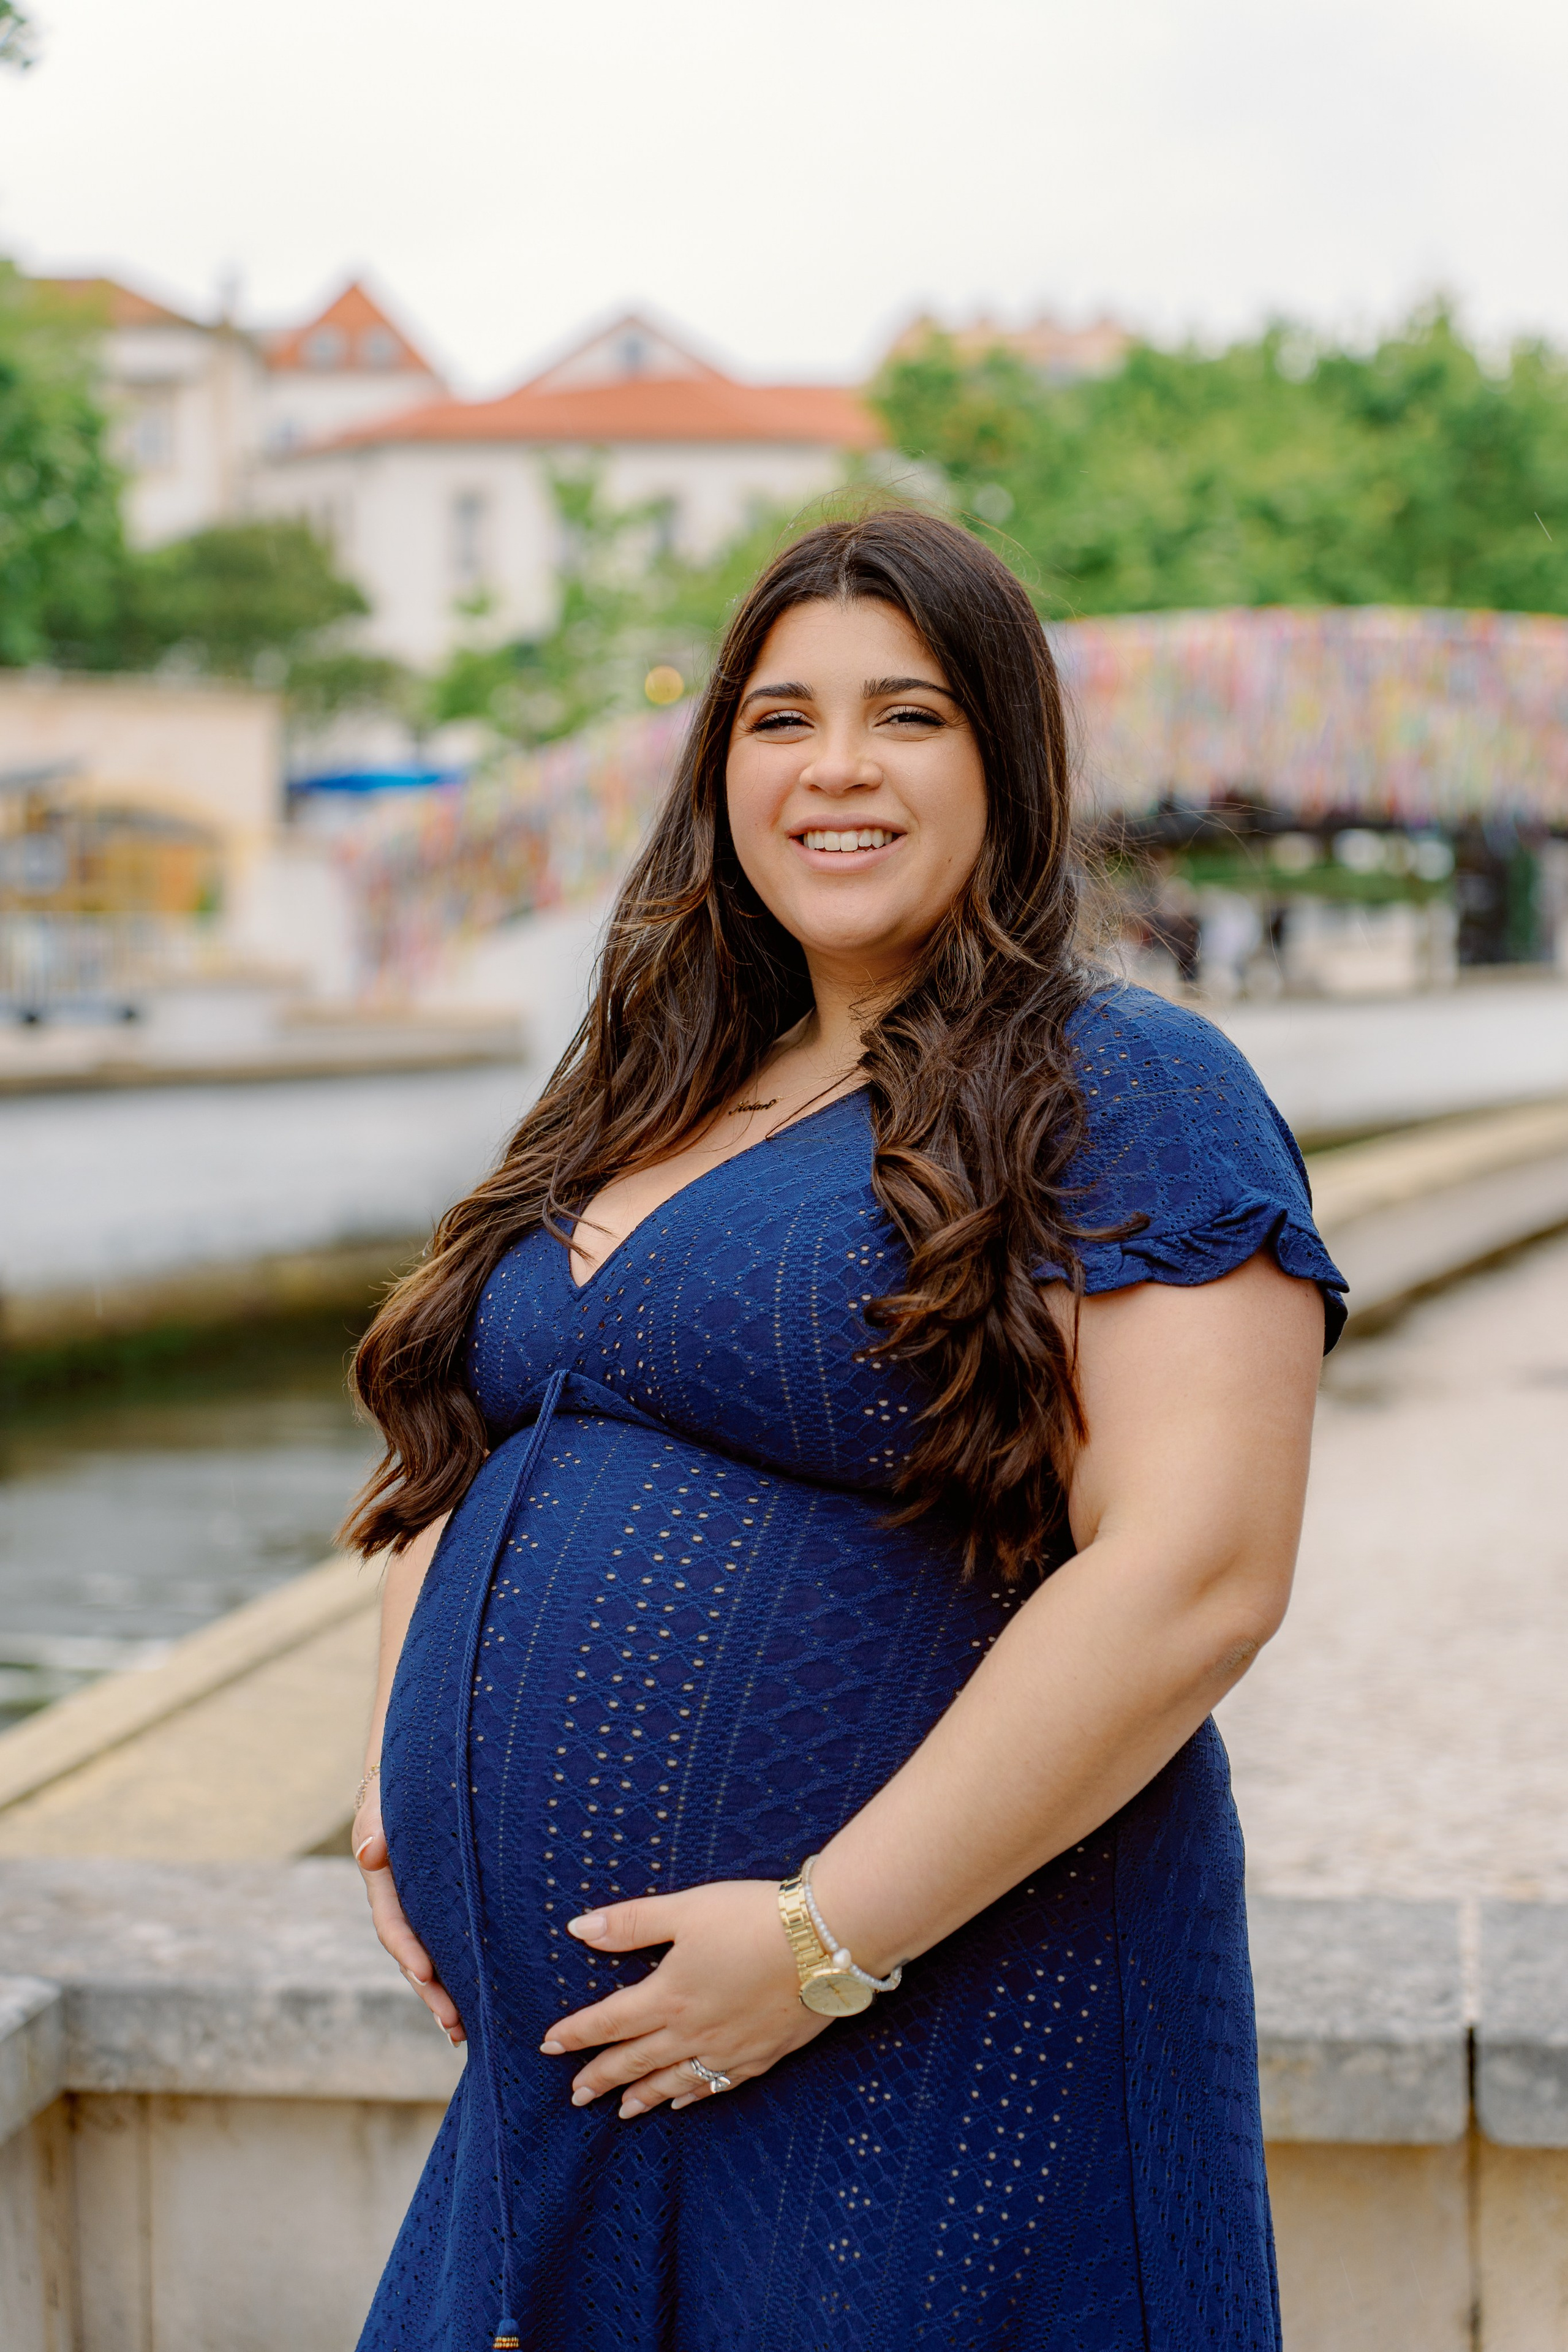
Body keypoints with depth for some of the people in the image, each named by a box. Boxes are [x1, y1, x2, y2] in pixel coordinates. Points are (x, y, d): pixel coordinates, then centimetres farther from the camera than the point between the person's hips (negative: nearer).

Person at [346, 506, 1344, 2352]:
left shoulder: (1128, 1096, -9)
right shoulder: (639, 1107, 14)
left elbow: (1196, 1576, -20)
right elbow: (457, 1441, 23)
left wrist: (830, 1936, -21)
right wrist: (409, 1782, 7)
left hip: (920, 2061, -7)